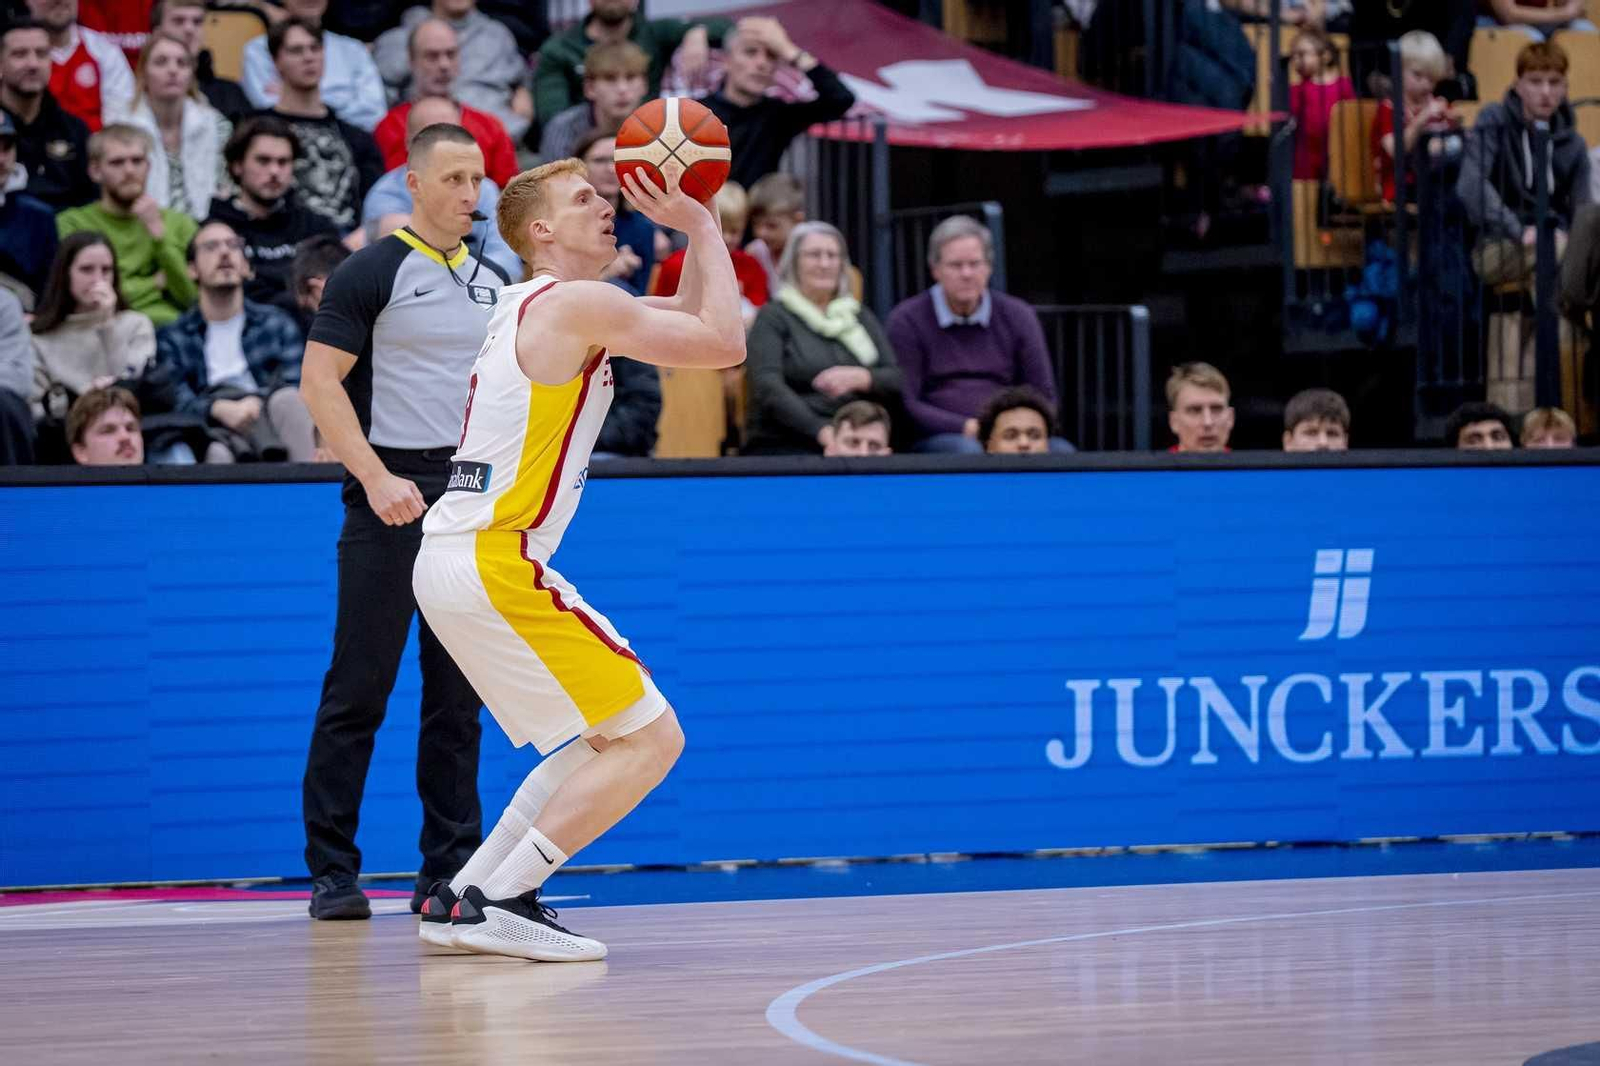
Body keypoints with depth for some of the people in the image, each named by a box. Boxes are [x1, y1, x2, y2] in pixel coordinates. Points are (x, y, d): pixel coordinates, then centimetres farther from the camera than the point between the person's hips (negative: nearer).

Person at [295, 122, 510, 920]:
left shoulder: (494, 283, 15)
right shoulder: (371, 273, -4)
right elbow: (320, 381, -9)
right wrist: (378, 480, -18)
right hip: (391, 498, -6)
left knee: (458, 695, 6)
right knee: (361, 687, -5)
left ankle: (450, 870, 10)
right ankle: (332, 872, -1)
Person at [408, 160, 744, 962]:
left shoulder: (537, 306, 21)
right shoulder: (579, 303, -8)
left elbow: (689, 319, 30)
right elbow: (724, 344, -10)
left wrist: (697, 228, 18)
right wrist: (705, 231, 0)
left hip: (453, 559, 10)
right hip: (494, 564, -10)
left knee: (605, 739, 19)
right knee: (651, 738, -6)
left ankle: (460, 901, 13)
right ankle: (496, 903, -12)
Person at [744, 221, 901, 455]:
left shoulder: (861, 317, 22)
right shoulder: (773, 317, 8)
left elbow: (897, 381, 13)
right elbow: (768, 389, -8)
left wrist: (861, 378, -11)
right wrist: (821, 430, -22)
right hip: (784, 444, -3)